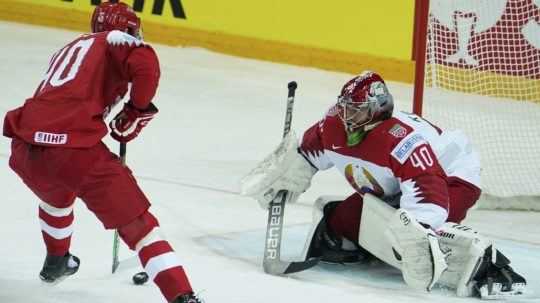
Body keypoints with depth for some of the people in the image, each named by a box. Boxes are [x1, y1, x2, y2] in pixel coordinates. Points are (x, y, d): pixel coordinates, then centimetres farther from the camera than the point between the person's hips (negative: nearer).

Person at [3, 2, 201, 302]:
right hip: (73, 150, -7)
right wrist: (138, 110, 4)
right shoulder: (115, 39, 11)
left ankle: (56, 261, 60)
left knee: (56, 194, 41)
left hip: (25, 148, 7)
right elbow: (144, 63, -12)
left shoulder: (69, 49, 32)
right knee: (137, 223, -3)